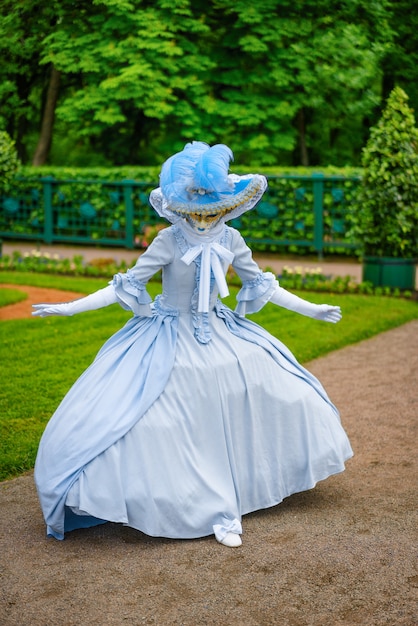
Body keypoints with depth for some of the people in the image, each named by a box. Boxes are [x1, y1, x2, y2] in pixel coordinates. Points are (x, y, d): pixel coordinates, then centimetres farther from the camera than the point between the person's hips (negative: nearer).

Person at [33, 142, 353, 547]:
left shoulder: (230, 240, -6)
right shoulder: (171, 240, -17)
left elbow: (262, 285, 6)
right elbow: (127, 286, -14)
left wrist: (310, 310, 10)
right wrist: (69, 308, -20)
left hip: (218, 337, 4)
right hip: (169, 343, -4)